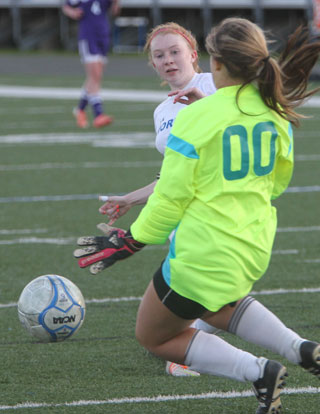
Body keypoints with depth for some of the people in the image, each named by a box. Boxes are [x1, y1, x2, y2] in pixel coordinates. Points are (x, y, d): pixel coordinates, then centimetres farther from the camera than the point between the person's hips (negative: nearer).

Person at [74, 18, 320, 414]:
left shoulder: (197, 117, -20)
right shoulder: (276, 112, -2)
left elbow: (171, 197, -16)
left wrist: (129, 241, -2)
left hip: (203, 254, -7)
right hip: (255, 249, 7)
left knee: (154, 336, 16)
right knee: (216, 306, 38)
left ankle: (258, 372, -5)